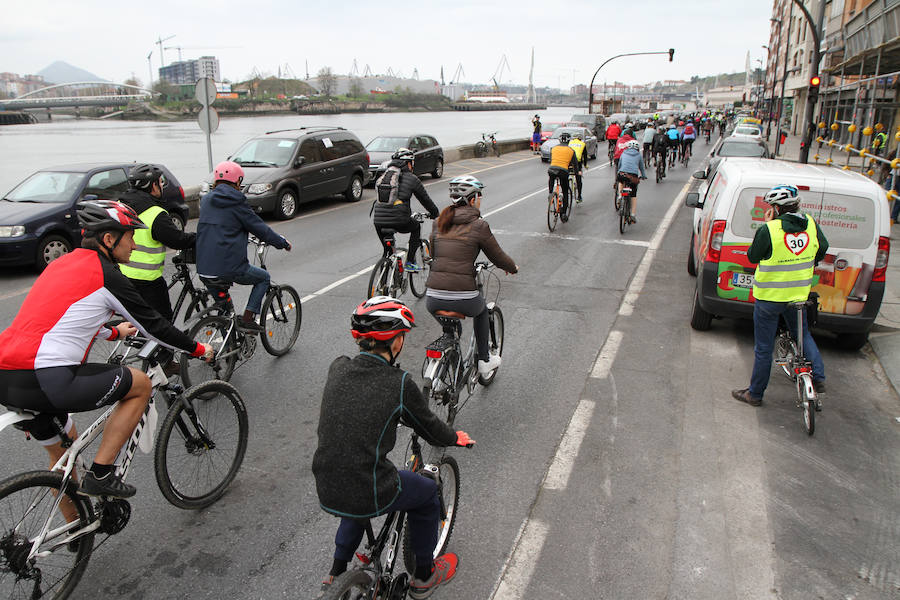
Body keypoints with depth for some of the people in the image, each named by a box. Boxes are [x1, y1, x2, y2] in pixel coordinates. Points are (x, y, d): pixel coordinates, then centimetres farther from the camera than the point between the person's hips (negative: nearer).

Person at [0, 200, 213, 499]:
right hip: (46, 381, -9)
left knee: (62, 451, 27)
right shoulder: (107, 276, -6)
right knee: (141, 385, 8)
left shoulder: (62, 263, 19)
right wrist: (199, 349, 15)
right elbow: (152, 325, 0)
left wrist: (114, 332, 51)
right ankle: (100, 475, 8)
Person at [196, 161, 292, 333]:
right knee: (264, 278, 18)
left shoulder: (206, 200, 13)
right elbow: (259, 227, -2)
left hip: (203, 270, 6)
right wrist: (283, 242, 12)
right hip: (230, 268, -6)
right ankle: (247, 319, 9)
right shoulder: (236, 202, -6)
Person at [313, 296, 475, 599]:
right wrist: (457, 438, 21)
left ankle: (336, 574, 44)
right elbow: (432, 431, -1)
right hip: (370, 497, -5)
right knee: (427, 493, 23)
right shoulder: (400, 383, -16)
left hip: (326, 493, 5)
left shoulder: (337, 368, -2)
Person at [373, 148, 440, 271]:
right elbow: (425, 199, 14)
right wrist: (434, 213, 33)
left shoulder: (381, 177, 19)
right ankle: (410, 263, 23)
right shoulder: (411, 178, 4)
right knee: (416, 227, 27)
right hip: (399, 221, -4)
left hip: (378, 222, 4)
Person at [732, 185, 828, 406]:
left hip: (769, 297, -5)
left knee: (763, 347, 6)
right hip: (799, 294, 5)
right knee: (803, 334, 29)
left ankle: (755, 393, 19)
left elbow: (752, 257, -6)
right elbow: (822, 250, 14)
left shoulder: (769, 230, -20)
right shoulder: (811, 225, -3)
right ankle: (818, 378, 24)